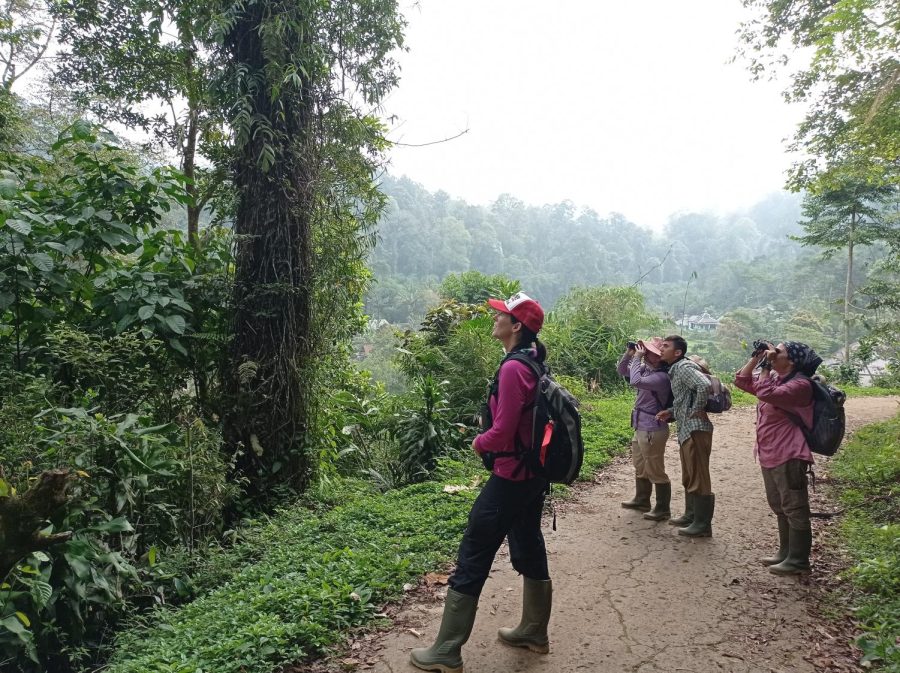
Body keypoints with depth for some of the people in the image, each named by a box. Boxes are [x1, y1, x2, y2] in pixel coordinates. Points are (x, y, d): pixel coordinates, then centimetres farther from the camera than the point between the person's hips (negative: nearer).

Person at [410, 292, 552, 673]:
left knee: (472, 559, 0)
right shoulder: (534, 364, 7)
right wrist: (491, 432, 8)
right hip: (534, 473, 10)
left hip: (510, 477, -10)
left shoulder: (512, 368, -23)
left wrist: (478, 443, -5)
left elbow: (502, 433, -24)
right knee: (528, 549, 20)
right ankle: (534, 632, 36)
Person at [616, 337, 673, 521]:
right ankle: (641, 501, 39)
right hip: (641, 428, 10)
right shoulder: (646, 368, 4)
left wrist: (637, 357, -25)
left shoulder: (661, 376, -23)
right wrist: (629, 353, -1)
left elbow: (635, 381, -36)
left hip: (653, 430, -10)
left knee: (656, 471, 1)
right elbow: (622, 371, 15)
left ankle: (663, 510, 13)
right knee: (640, 468, 23)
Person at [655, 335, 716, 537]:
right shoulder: (675, 369, 16)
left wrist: (697, 410, -20)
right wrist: (671, 412, 12)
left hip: (695, 429, -11)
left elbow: (704, 386, -30)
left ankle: (702, 525, 4)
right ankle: (691, 516, 32)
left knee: (698, 478, -3)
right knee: (689, 477, 19)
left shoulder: (684, 367, -13)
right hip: (686, 429, 11)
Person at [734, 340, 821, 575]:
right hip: (769, 456, 10)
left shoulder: (799, 384, -17)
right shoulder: (773, 378, 11)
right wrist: (755, 359, 6)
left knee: (794, 509, 0)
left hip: (788, 457, -10)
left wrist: (765, 367, -20)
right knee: (780, 507, 18)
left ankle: (798, 560, 8)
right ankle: (785, 553, 30)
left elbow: (766, 394, -31)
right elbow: (741, 380, 17)